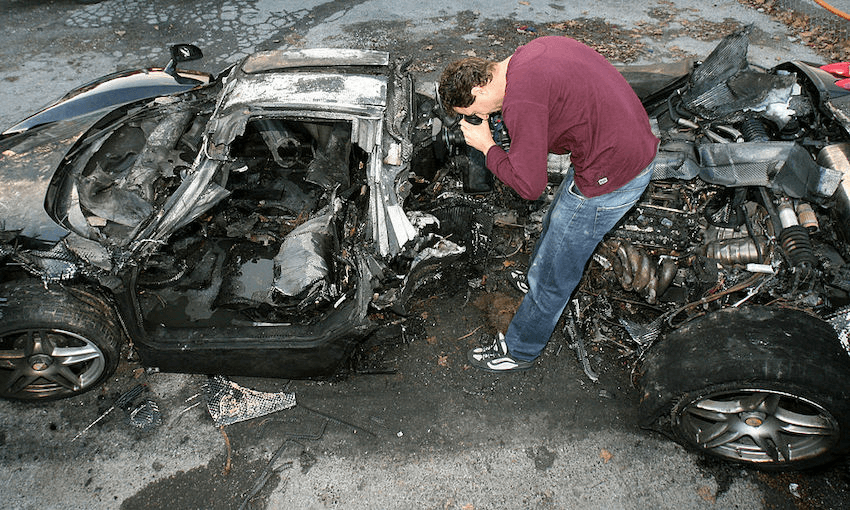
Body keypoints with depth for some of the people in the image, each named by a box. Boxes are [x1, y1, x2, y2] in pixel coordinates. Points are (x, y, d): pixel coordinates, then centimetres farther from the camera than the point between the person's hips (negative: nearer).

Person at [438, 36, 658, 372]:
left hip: (609, 177, -9)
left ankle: (519, 351, 29)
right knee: (556, 223, 32)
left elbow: (530, 185, -22)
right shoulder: (534, 49, 3)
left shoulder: (520, 101, -25)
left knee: (550, 277, 7)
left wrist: (487, 147, -8)